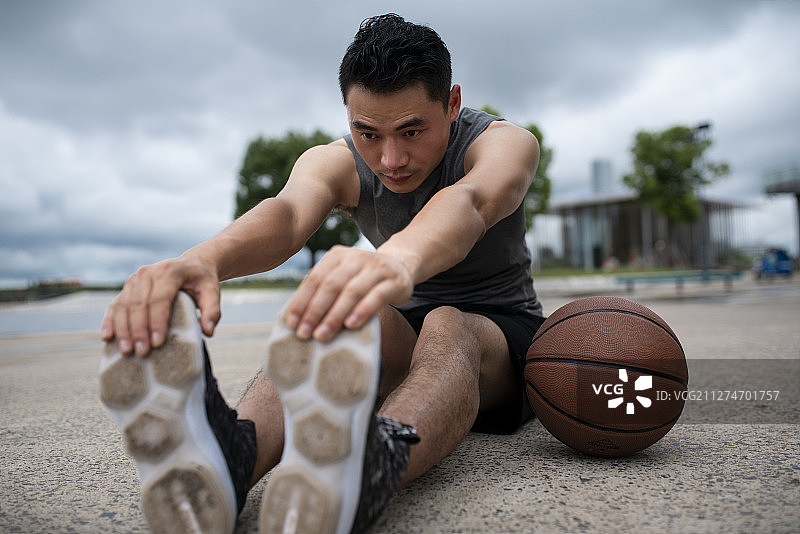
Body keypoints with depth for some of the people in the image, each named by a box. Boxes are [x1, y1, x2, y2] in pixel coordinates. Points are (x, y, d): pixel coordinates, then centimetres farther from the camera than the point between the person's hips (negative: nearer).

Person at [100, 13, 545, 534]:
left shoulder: (506, 142, -16)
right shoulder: (335, 163, -9)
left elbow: (470, 202, -43)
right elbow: (287, 213, -33)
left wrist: (399, 257, -67)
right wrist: (202, 258, -57)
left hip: (505, 334, -2)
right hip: (402, 332, 3)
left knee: (447, 328, -38)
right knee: (333, 312, -32)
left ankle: (372, 463, -67)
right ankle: (235, 451, -57)